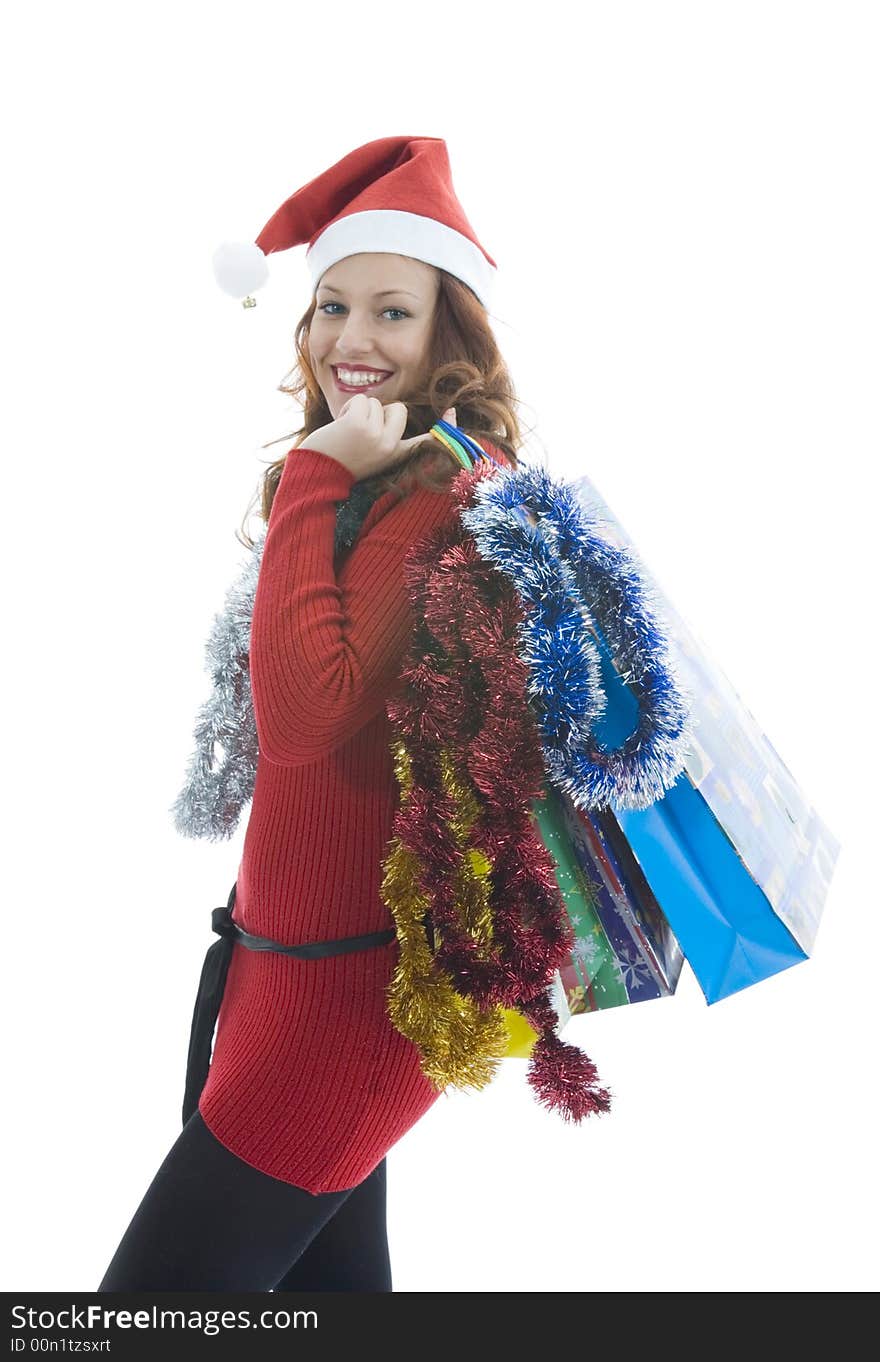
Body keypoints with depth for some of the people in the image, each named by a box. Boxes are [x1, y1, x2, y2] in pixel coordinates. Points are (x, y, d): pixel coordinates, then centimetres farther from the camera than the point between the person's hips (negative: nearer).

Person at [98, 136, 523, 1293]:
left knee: (161, 1287, -2)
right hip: (290, 938, 9)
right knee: (329, 1263, 21)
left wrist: (315, 477, -21)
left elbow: (303, 715, -28)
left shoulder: (455, 493, -19)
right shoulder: (368, 485, 10)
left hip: (355, 969, -9)